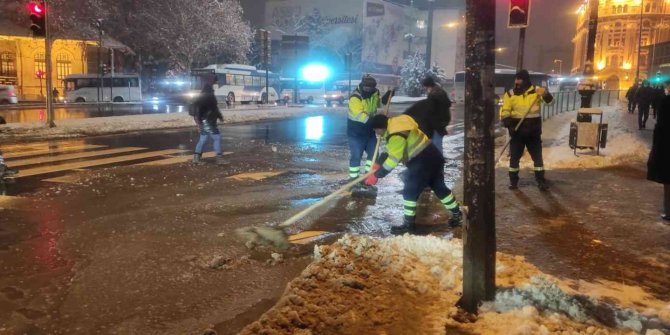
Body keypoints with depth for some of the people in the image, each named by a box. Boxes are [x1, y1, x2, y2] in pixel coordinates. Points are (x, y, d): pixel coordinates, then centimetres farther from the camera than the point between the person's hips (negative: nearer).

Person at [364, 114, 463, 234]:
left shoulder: (396, 135, -21)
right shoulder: (396, 125, 12)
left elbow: (393, 159, -23)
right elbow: (391, 151, 20)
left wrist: (376, 175, -19)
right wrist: (379, 163, 10)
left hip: (422, 162, -10)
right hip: (433, 156, 10)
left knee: (410, 192, -1)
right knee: (439, 187, 21)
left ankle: (408, 223, 8)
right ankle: (457, 214, 33)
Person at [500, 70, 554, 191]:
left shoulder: (536, 91, -3)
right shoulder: (510, 94, -2)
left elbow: (549, 100, -13)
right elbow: (505, 112, -1)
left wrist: (545, 94, -35)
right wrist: (508, 124, -17)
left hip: (533, 131, 0)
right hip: (517, 131, 0)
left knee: (537, 156, 6)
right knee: (514, 156, 6)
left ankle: (541, 181, 15)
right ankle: (513, 181, 18)